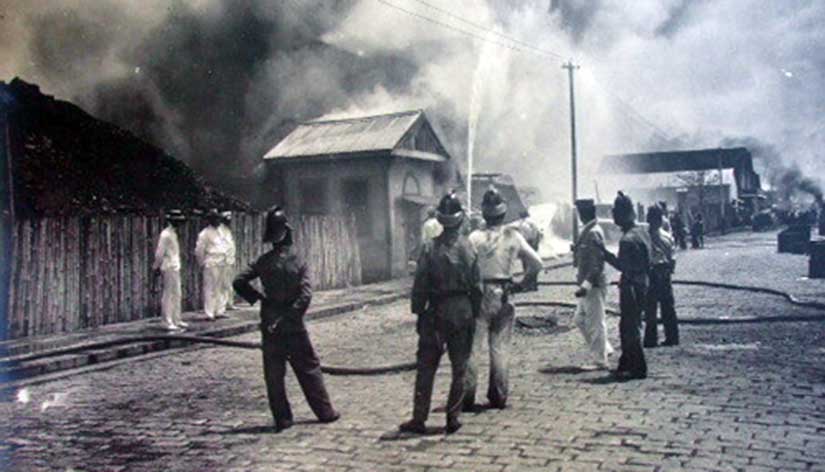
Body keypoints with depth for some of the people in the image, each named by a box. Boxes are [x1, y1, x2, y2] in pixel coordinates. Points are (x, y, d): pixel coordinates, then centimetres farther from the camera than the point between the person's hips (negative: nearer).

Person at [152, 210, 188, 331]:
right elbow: (159, 253, -15)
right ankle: (168, 322, 1)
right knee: (168, 296, -4)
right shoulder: (166, 234, -15)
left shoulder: (173, 233, 14)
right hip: (169, 268, -9)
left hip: (175, 268, 9)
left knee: (176, 295, 14)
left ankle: (177, 320, 23)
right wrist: (157, 267, -12)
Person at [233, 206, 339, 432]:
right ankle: (325, 412, 16)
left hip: (269, 326, 2)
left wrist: (256, 297, 5)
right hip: (294, 327, -1)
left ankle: (282, 418, 11)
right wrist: (289, 317, -11)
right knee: (309, 369, 10)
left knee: (274, 374, 9)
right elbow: (305, 295, -16)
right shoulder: (298, 261, -8)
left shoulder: (263, 261, -2)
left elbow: (239, 282, -4)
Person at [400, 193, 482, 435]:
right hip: (463, 311, 1)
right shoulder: (468, 248, -4)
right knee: (459, 368, 10)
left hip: (436, 313, -1)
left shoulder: (430, 248, -8)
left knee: (426, 367, 7)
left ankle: (419, 419, 9)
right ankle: (453, 418, 13)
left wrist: (419, 313, 4)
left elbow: (420, 286, -6)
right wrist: (474, 314, 10)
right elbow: (477, 287, 0)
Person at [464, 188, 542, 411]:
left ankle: (467, 398, 4)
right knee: (499, 349, 12)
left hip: (480, 295, -3)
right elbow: (536, 263, 0)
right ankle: (498, 397, 17)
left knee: (472, 348, 3)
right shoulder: (513, 236, -1)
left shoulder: (476, 237, -10)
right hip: (504, 296, 3)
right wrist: (521, 284, 11)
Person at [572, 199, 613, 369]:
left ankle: (600, 361, 10)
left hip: (593, 286, -10)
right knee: (580, 319, 18)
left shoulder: (594, 233, -18)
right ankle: (604, 349, 27)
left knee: (595, 323, 0)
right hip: (588, 285, 10)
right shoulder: (587, 231, 12)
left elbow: (598, 263, -22)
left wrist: (586, 285, -25)